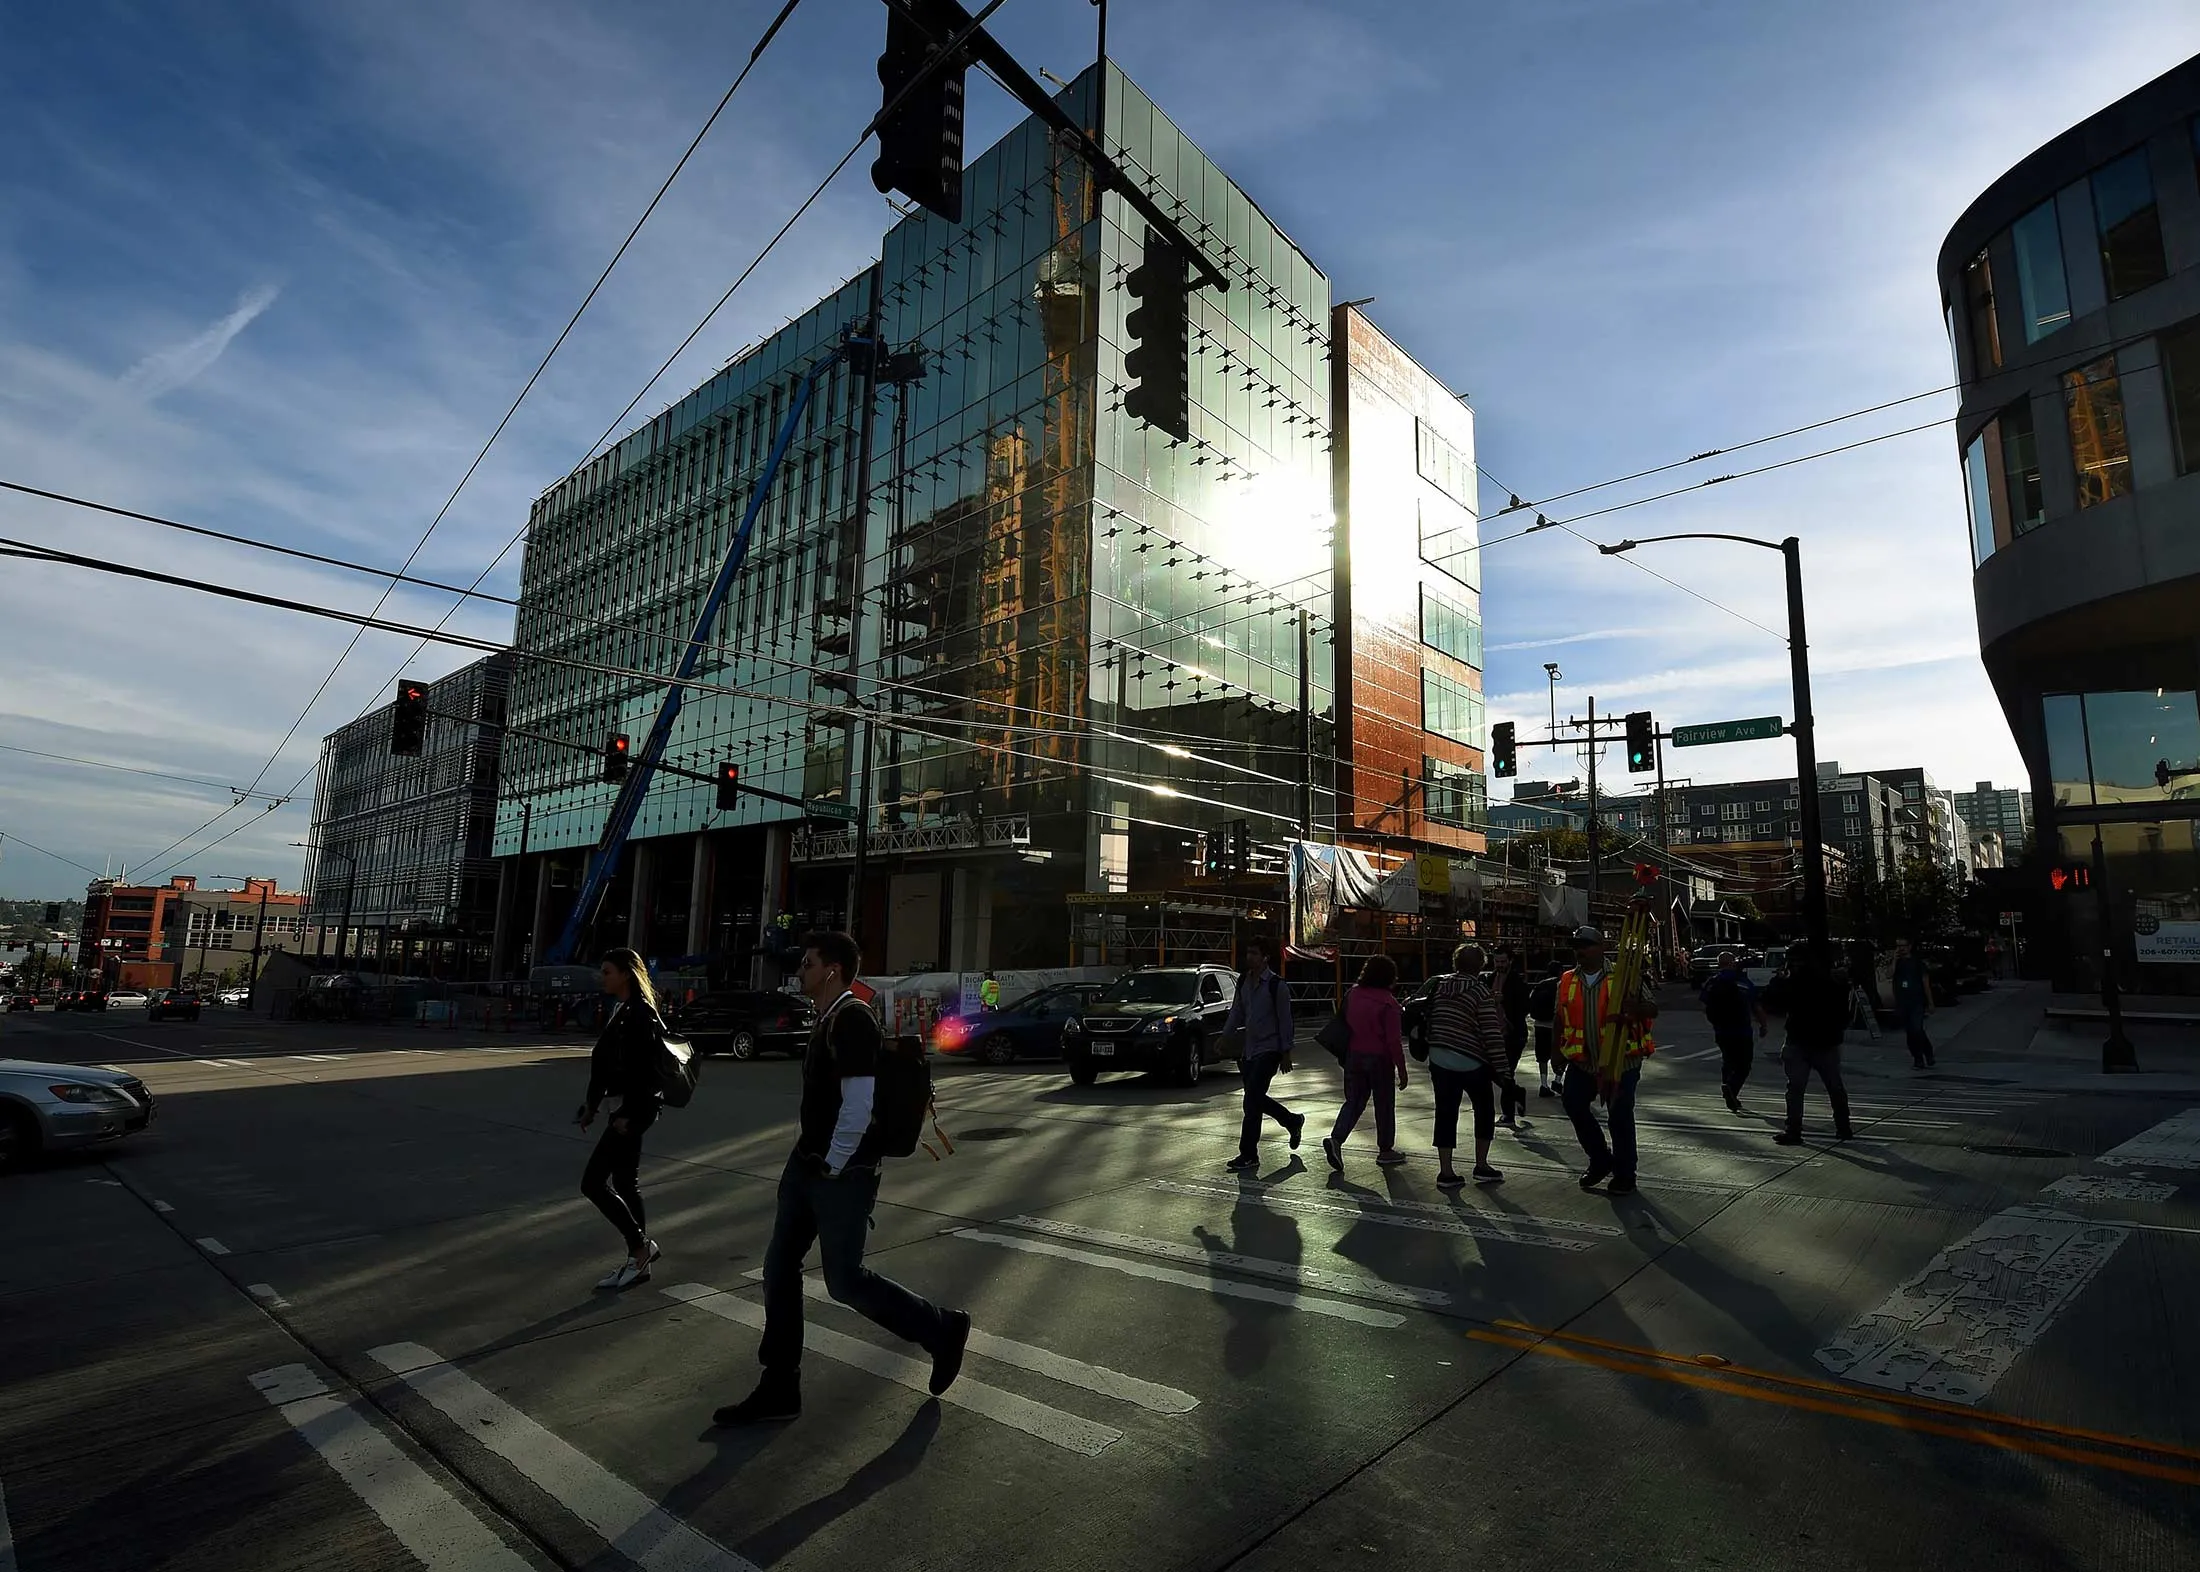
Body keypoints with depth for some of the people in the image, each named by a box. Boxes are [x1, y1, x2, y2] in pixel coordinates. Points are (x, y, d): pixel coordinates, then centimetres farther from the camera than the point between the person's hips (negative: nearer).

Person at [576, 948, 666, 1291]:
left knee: (593, 1182, -7)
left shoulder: (641, 1013, -17)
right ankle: (638, 1260, 25)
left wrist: (631, 1115, -22)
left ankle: (641, 1247, 4)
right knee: (625, 1184, 15)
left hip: (635, 1109, -10)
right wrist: (592, 1104, 18)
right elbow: (607, 1063, 18)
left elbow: (645, 1070, -21)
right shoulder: (621, 1010, 13)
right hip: (625, 1107, 10)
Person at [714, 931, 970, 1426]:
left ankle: (942, 1330, 19)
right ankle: (779, 1389, 23)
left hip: (841, 1175, -10)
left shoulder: (852, 1018, -20)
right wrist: (811, 1159, 15)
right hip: (806, 1166, 10)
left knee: (844, 1280, 0)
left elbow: (857, 1106, -26)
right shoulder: (829, 1019, 11)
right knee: (780, 1266, 11)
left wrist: (832, 1165, -16)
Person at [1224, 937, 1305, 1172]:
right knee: (1256, 1099, 15)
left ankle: (1248, 1155, -1)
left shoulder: (1276, 985, -12)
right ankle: (1293, 1121, 38)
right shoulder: (1243, 982, 8)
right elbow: (1237, 1012, 16)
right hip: (1249, 1050, 7)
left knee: (1252, 1102, -9)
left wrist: (1286, 1053, -9)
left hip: (1268, 1050, -7)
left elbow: (1285, 1021, -9)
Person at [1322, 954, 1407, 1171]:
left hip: (1354, 1056, 5)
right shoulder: (1388, 1003, -16)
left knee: (1353, 1101, 11)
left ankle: (1335, 1139, -7)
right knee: (1384, 1105, 11)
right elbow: (1394, 1041, -15)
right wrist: (1401, 1070, -9)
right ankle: (1385, 1150, 22)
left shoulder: (1353, 994, 2)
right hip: (1379, 1059, -5)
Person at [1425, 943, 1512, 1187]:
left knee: (1445, 1113, 7)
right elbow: (1493, 1034, -12)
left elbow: (1429, 1020, 9)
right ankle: (1481, 1166, 19)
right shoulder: (1481, 992, -9)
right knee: (1484, 1110, 16)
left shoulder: (1439, 986, 5)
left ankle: (1445, 1172, 8)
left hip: (1438, 1059, 4)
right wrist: (1503, 1071, -11)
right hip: (1470, 1063, -4)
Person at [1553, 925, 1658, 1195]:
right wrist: (1558, 1049, 8)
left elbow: (1653, 1009, -3)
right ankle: (1600, 1160, 16)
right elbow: (1559, 1019, 14)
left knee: (1620, 1116, 2)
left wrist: (1634, 1008, -24)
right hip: (1582, 1062, 4)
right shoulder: (1567, 982, 7)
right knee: (1573, 1102, -6)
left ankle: (1624, 1175, 19)